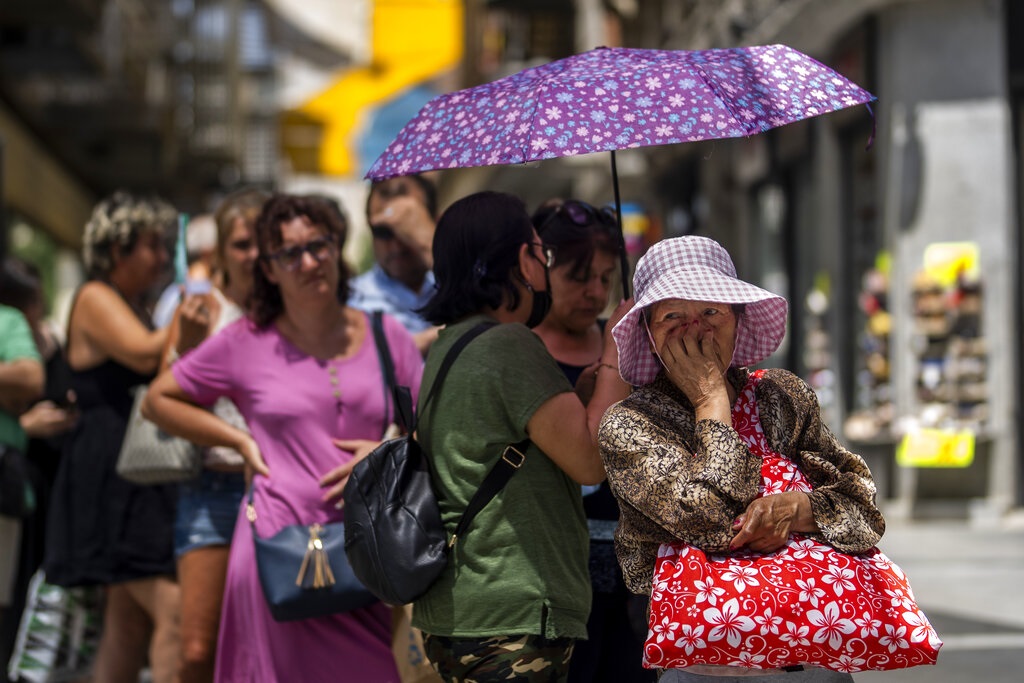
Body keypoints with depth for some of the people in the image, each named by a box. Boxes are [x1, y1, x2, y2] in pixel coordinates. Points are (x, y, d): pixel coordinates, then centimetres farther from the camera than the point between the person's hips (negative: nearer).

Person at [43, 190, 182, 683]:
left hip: (142, 485, 10)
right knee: (175, 610, -20)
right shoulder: (95, 299, -4)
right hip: (111, 482, -10)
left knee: (128, 623, 7)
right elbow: (145, 354, -20)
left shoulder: (134, 309, 23)